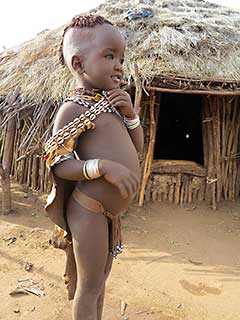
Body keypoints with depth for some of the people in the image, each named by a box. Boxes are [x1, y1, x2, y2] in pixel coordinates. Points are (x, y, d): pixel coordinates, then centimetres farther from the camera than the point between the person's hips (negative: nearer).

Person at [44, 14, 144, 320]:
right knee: (89, 286, 9)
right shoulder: (73, 108, -14)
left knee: (100, 279, 25)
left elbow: (136, 147, 15)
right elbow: (58, 165, -18)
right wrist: (102, 166, -32)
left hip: (111, 212, 8)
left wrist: (129, 113, 0)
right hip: (89, 212, -8)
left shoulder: (109, 103, 11)